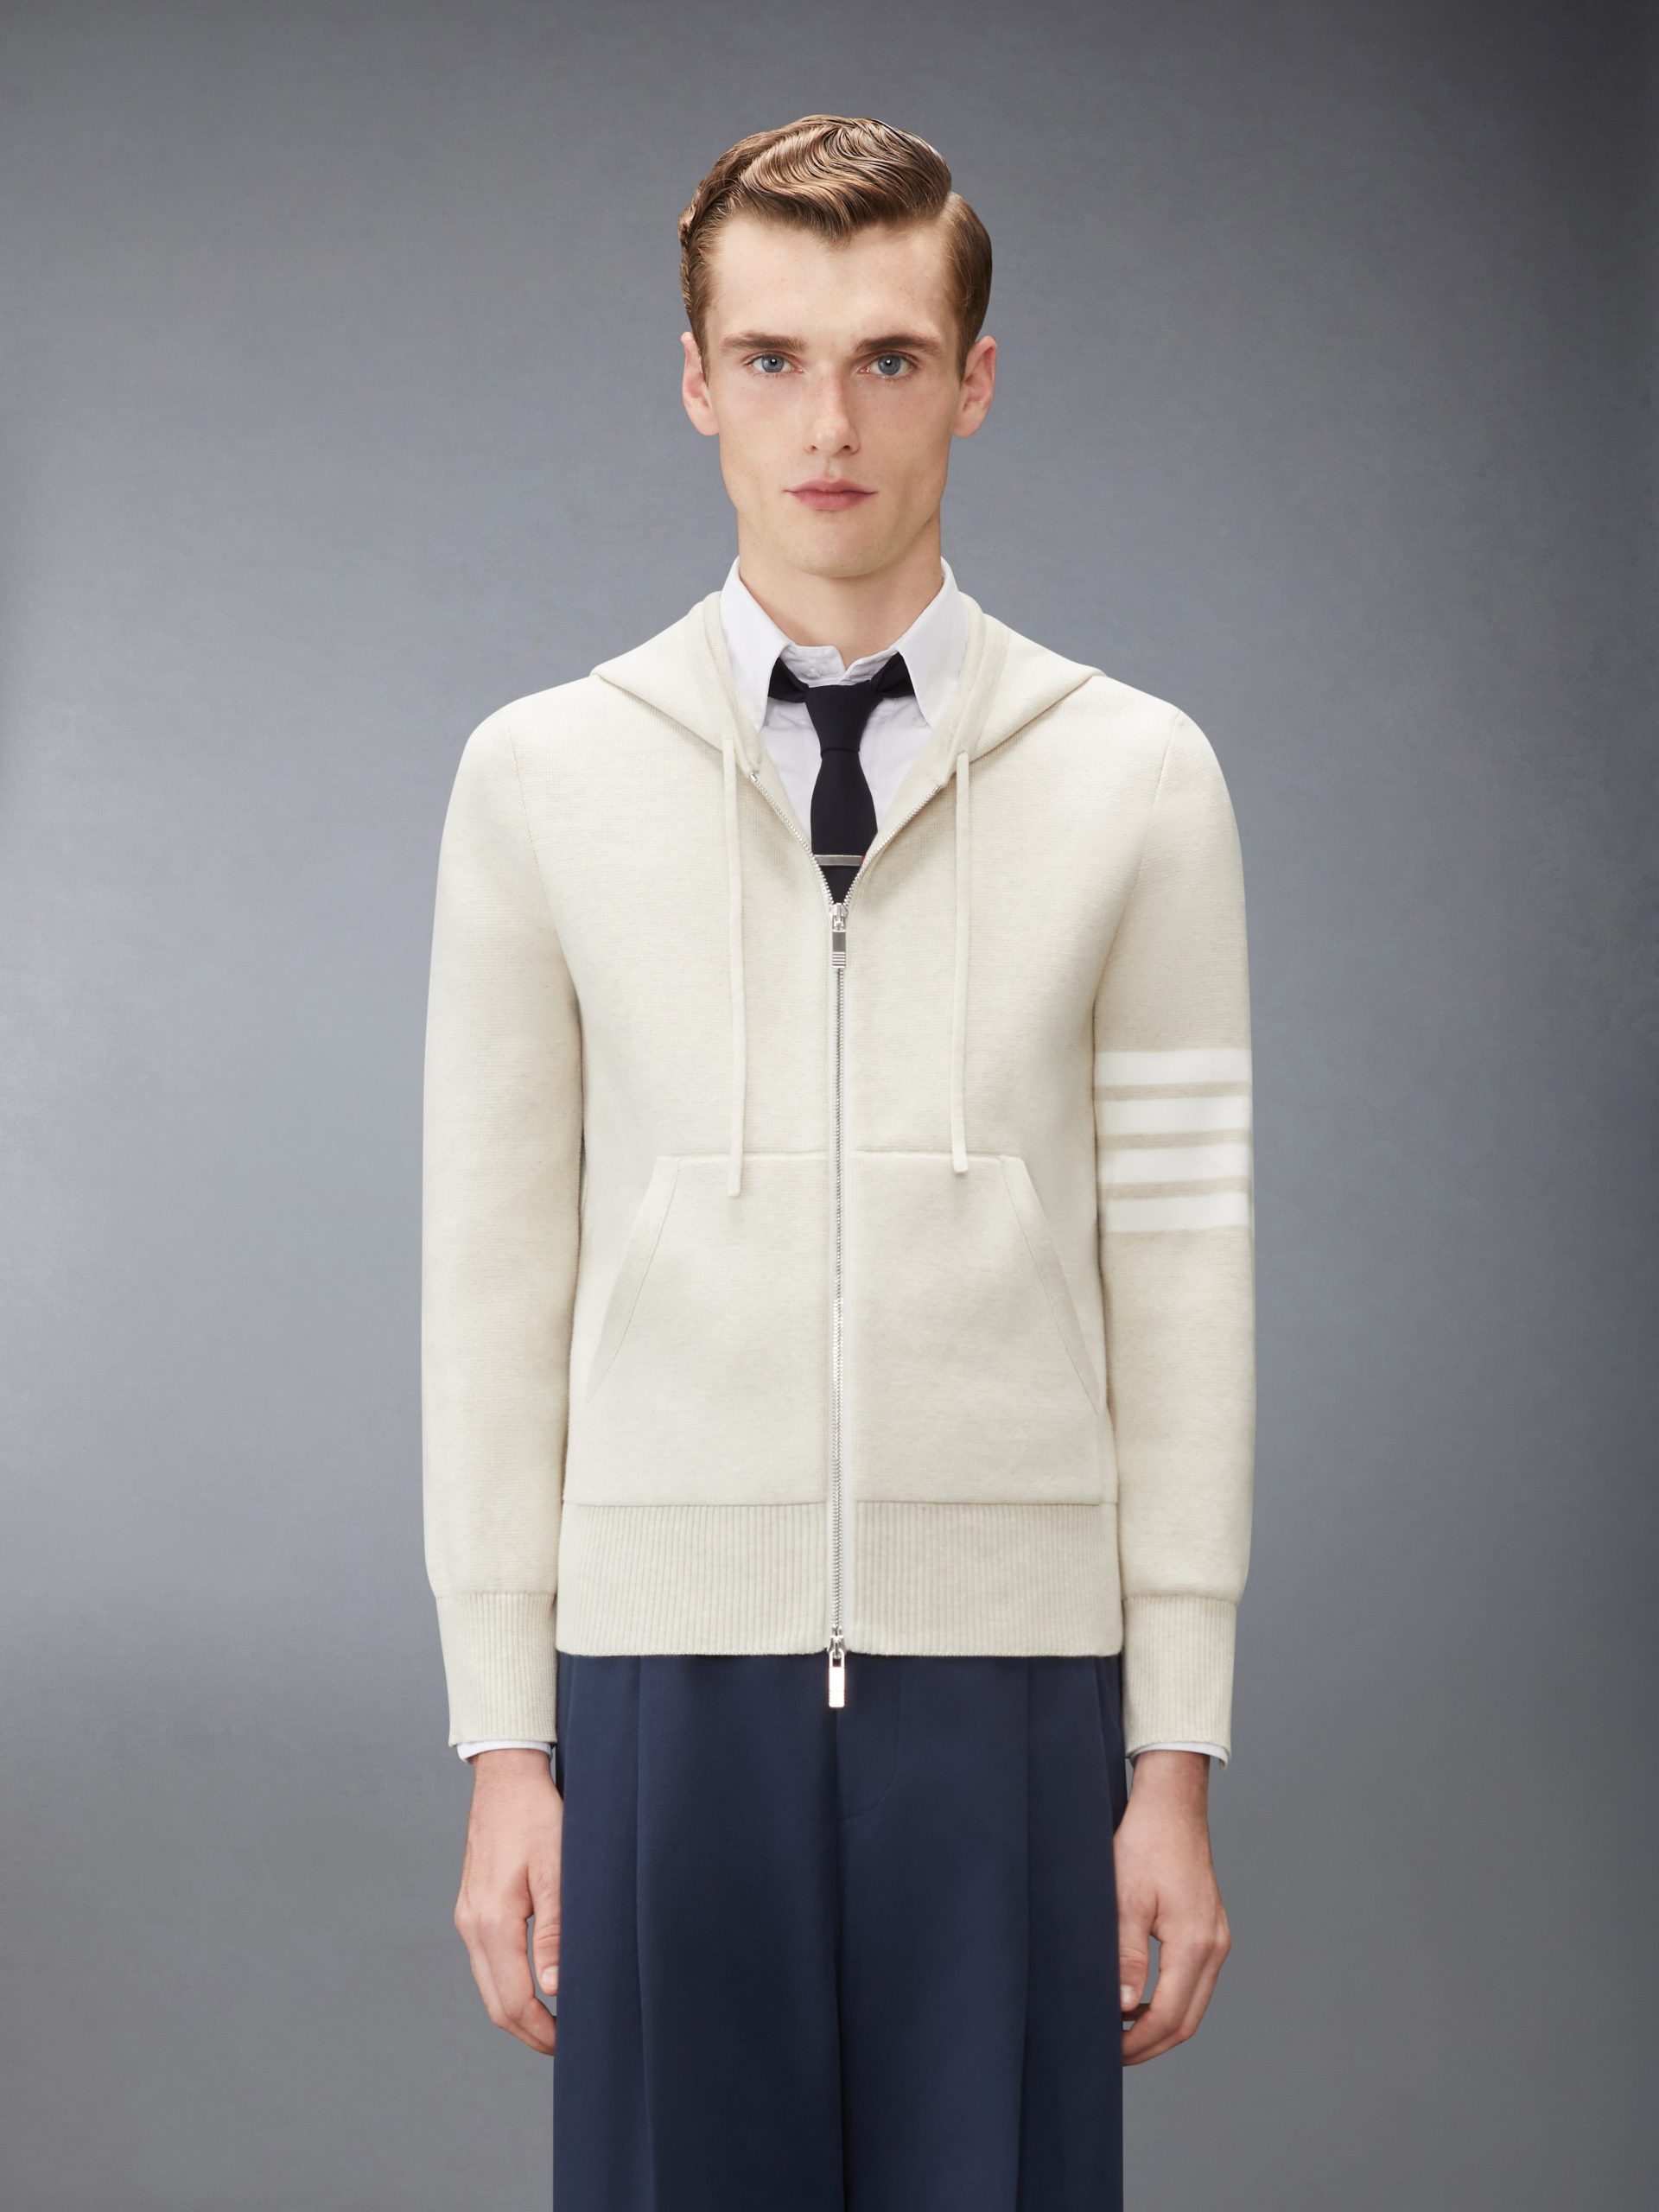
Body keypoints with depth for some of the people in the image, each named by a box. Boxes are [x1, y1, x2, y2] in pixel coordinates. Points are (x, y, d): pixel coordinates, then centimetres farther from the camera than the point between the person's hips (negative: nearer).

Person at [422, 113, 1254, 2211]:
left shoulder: (1137, 781, 3)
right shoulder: (540, 777, 5)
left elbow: (1183, 1270, 2)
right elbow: (495, 1274, 4)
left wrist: (1178, 1757, -1)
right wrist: (501, 1741, 2)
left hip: (1012, 1666, 0)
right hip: (668, 1664, 0)